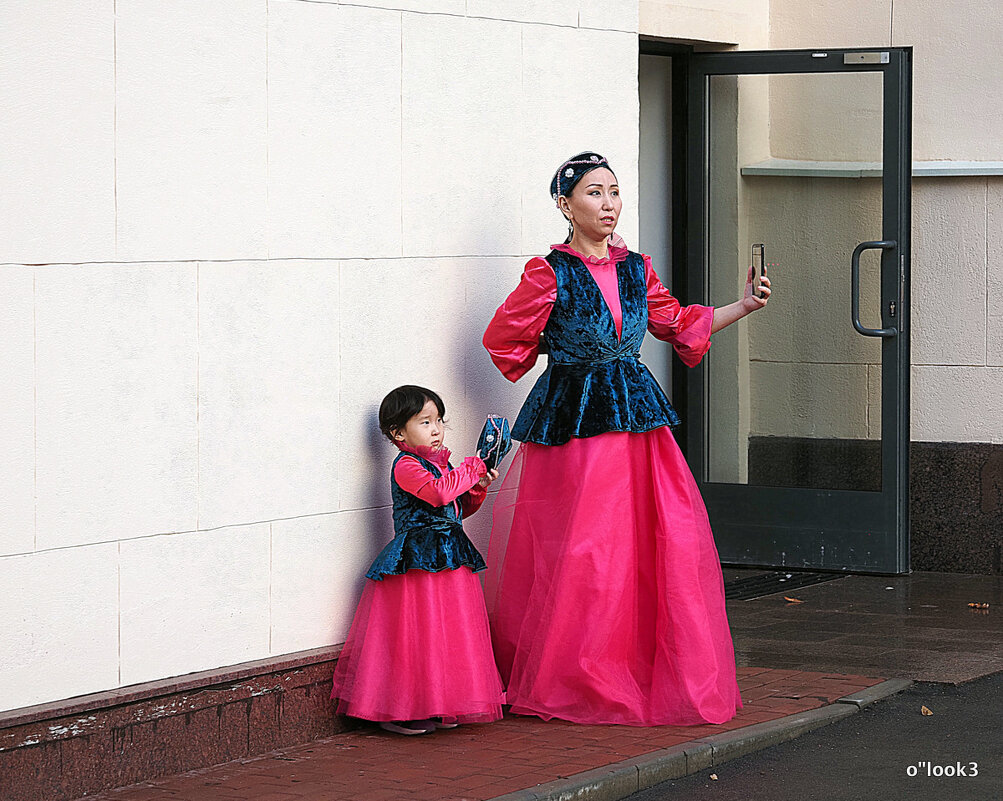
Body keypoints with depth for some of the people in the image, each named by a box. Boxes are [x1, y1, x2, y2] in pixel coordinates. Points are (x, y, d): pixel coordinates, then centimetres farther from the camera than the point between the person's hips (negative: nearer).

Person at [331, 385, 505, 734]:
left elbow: (460, 508, 24)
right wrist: (471, 469, -16)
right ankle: (398, 711, -3)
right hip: (417, 561, -9)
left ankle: (437, 707, 18)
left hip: (449, 560, 9)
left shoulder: (441, 464, 16)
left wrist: (479, 486, 6)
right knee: (414, 636, -8)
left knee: (444, 634, 10)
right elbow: (438, 493, -27)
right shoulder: (406, 466, -12)